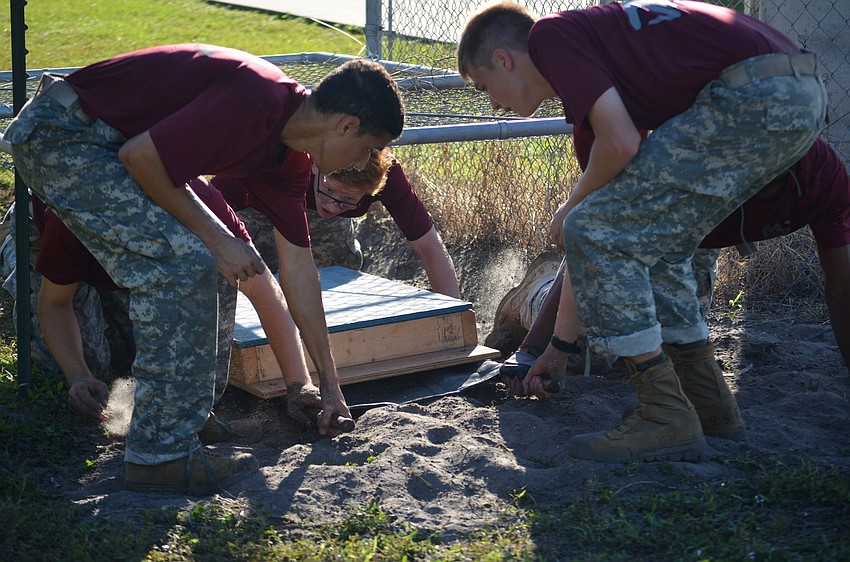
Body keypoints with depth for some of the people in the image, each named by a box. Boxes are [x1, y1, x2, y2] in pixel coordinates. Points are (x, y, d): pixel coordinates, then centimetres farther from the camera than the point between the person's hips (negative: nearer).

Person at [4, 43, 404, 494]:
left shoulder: (289, 158, 6)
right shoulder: (255, 102, -24)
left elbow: (297, 266, 12)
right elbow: (140, 156, -22)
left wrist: (329, 384, 16)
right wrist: (215, 237, -13)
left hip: (92, 139, 10)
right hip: (59, 135, -10)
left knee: (184, 267, 12)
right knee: (182, 265, -13)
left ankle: (182, 419, 24)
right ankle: (161, 455, -7)